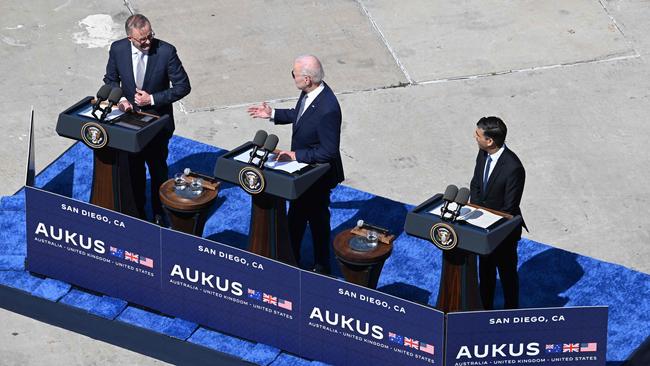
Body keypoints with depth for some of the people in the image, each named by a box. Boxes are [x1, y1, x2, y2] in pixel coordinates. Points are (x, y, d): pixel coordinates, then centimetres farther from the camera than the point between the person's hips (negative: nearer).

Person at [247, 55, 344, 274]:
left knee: (317, 220, 14)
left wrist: (296, 155, -28)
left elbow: (328, 151, -31)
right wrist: (272, 114, 9)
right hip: (301, 168, 8)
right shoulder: (309, 93, -10)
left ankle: (321, 268, 35)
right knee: (296, 216, 25)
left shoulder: (327, 109, -37)